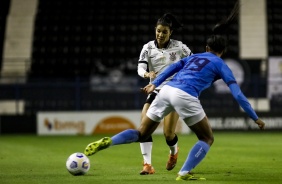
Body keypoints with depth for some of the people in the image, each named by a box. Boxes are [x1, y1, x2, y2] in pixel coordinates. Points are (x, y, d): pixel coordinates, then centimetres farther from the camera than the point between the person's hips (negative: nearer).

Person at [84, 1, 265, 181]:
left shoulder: (194, 57, 29)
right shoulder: (220, 65, 14)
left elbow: (172, 67, 15)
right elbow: (238, 94, 9)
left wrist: (155, 83, 10)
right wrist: (255, 118, 13)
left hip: (166, 90, 5)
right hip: (185, 97, -5)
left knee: (142, 134, 13)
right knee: (207, 139, 11)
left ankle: (107, 142, -10)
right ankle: (184, 173, -4)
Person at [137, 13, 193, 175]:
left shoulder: (179, 47, -5)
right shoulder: (148, 48, -2)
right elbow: (140, 68, -13)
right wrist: (147, 74, -34)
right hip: (155, 91, 2)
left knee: (168, 134, -10)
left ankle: (174, 151, 27)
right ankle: (147, 165, -15)